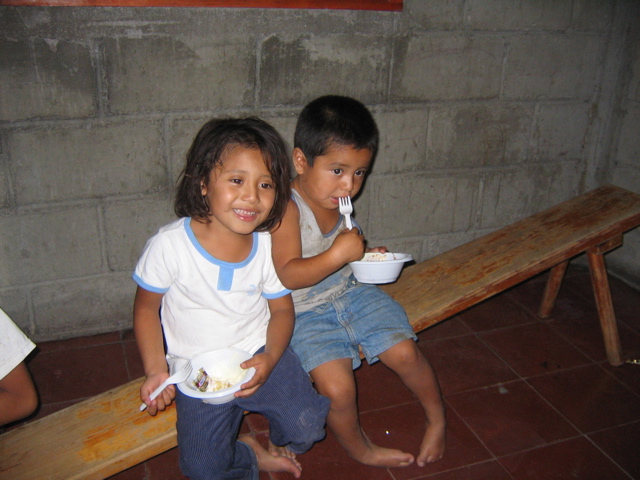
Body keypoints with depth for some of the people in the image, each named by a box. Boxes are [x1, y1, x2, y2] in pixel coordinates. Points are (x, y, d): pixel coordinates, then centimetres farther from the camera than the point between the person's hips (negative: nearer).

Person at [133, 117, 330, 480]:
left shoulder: (268, 246, -9)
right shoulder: (169, 245, -17)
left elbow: (282, 309, 1)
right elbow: (147, 306, -3)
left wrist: (270, 358, -18)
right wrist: (156, 370, -12)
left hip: (260, 354, 2)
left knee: (309, 427, -11)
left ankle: (282, 445, 26)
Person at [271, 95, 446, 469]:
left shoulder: (337, 199, 2)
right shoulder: (287, 208, -22)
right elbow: (289, 275, -26)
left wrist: (363, 256, 3)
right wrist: (339, 254, -34)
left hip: (350, 292, 6)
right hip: (306, 312, -6)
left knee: (405, 352, -5)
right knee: (337, 388, -20)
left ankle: (437, 417, 25)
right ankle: (359, 449, 14)